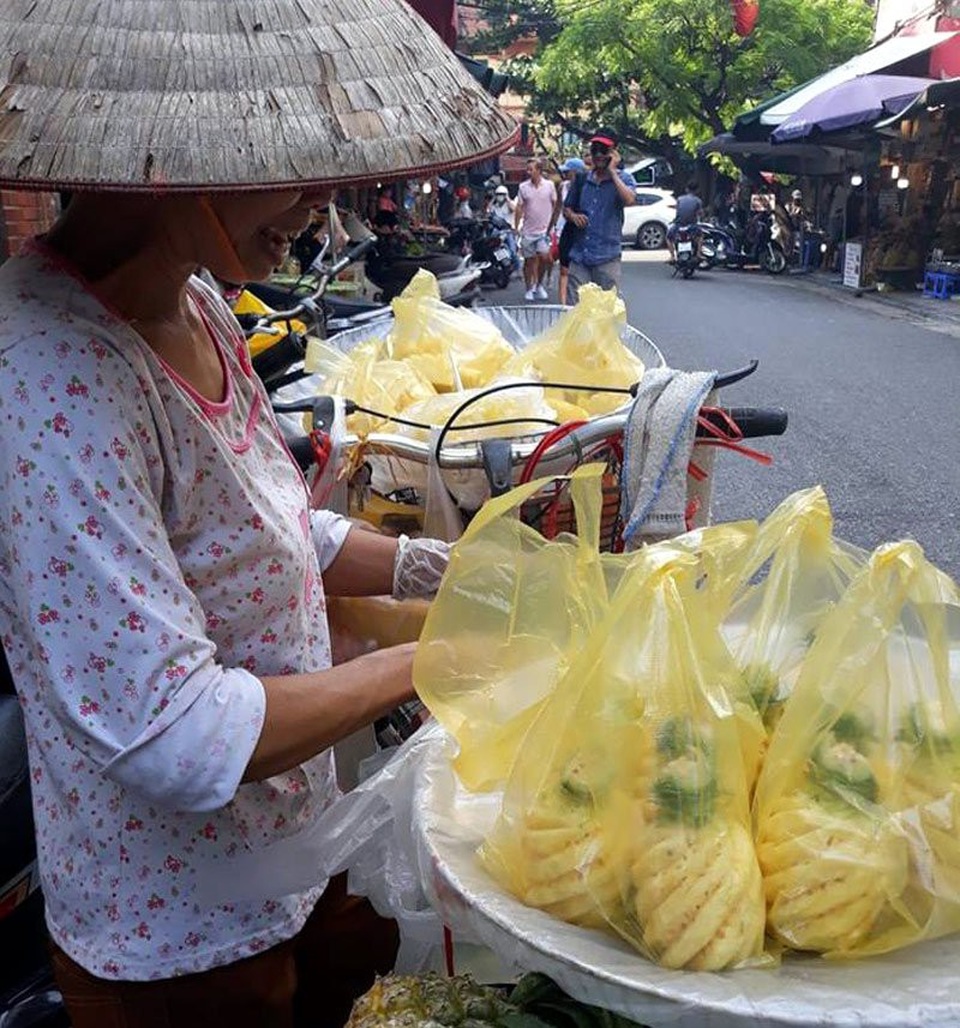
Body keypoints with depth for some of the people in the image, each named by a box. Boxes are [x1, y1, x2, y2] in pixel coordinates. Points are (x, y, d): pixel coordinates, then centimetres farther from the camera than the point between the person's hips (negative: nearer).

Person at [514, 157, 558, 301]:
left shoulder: (549, 185, 1)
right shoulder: (523, 187, 2)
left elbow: (555, 205, 7)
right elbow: (519, 208, 4)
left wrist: (552, 225, 2)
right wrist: (516, 227, 0)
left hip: (544, 230, -1)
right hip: (528, 231, 1)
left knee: (544, 257, -13)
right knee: (529, 261, 6)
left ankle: (539, 285, 8)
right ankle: (529, 289, 17)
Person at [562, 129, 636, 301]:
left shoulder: (623, 178, 3)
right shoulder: (582, 179, 13)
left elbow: (629, 200, -19)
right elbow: (566, 208, 22)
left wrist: (612, 171, -12)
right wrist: (572, 215, -2)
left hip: (606, 256, -3)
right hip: (579, 255, 3)